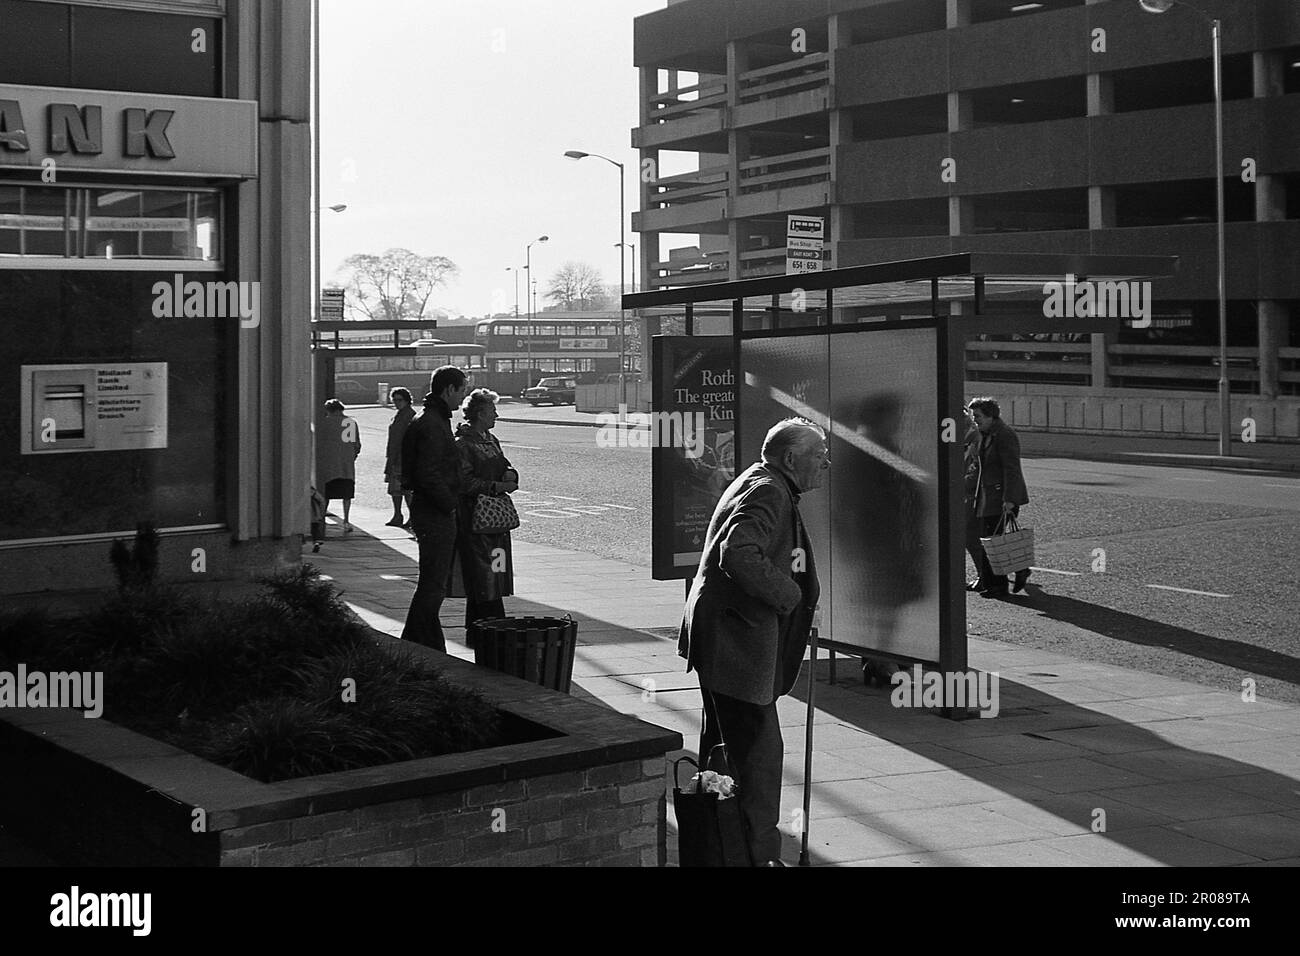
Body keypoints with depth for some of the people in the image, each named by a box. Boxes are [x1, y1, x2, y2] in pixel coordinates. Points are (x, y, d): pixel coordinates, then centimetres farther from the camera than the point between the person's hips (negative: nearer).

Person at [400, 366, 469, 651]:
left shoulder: (436, 421, 17)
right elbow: (428, 475, -25)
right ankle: (418, 649, -2)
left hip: (437, 512, 11)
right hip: (436, 514, -11)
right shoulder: (432, 425, -18)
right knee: (433, 584, -6)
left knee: (434, 583, 16)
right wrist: (450, 503, -16)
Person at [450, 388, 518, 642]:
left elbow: (505, 466, 22)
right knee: (481, 574, -8)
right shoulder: (462, 444, -11)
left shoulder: (491, 440, 17)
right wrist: (497, 486, -18)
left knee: (494, 572, 9)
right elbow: (464, 482, -17)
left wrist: (510, 474, -1)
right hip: (474, 518, -9)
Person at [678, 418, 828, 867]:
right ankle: (759, 854, -5)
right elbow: (738, 554, -30)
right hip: (737, 641, -11)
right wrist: (788, 593, -21)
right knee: (759, 749, -9)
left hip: (727, 639, 11)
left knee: (726, 745, 21)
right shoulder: (767, 492, -16)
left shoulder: (766, 486, 19)